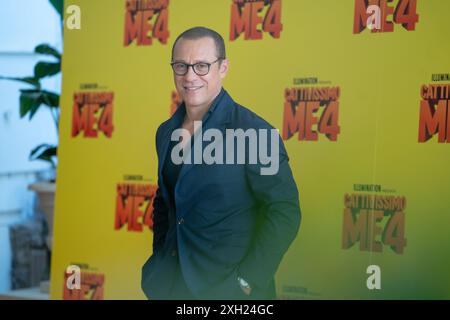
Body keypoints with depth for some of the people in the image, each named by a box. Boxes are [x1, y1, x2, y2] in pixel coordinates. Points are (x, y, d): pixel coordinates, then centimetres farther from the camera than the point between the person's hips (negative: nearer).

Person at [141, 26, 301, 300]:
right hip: (171, 284, 6)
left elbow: (284, 212, -16)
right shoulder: (166, 133, 7)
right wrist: (159, 263, 10)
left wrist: (246, 283, -18)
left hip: (227, 288, -6)